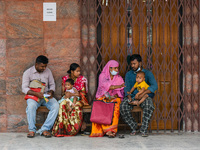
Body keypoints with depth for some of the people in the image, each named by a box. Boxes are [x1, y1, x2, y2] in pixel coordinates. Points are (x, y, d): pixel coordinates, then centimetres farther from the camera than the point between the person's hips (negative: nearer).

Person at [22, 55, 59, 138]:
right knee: (31, 106, -37)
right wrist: (36, 93, -27)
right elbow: (24, 88, -11)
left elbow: (52, 84, 14)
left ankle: (45, 129, -24)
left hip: (46, 96, 3)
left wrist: (51, 92, -9)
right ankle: (32, 130, -22)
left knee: (56, 106, -27)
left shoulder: (48, 71, 6)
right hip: (33, 96, -3)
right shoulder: (28, 72, -4)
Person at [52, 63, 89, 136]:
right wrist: (65, 93, -16)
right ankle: (61, 128, -35)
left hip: (78, 99, -2)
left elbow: (83, 93, -7)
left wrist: (71, 94, -19)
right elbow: (62, 92, 10)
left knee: (76, 106, -38)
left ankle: (73, 128, -31)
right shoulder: (65, 78, 7)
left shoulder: (82, 79, 1)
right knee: (62, 104, -34)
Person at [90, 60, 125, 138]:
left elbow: (121, 91, 2)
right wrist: (119, 86, -28)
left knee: (115, 107, -34)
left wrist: (114, 96, -20)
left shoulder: (119, 78, 12)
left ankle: (112, 129, -38)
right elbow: (106, 86, -16)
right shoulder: (102, 76, 3)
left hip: (115, 97, 1)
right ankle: (108, 130, -38)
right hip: (103, 97, -1)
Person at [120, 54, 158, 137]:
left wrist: (143, 93, -25)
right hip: (132, 96, 2)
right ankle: (133, 126, -8)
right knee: (123, 106, -30)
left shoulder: (147, 73, 5)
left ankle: (143, 129, -23)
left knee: (149, 106, -37)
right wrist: (129, 97, -18)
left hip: (144, 96, -2)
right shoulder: (128, 74, 14)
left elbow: (154, 86, -10)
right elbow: (127, 87, 4)